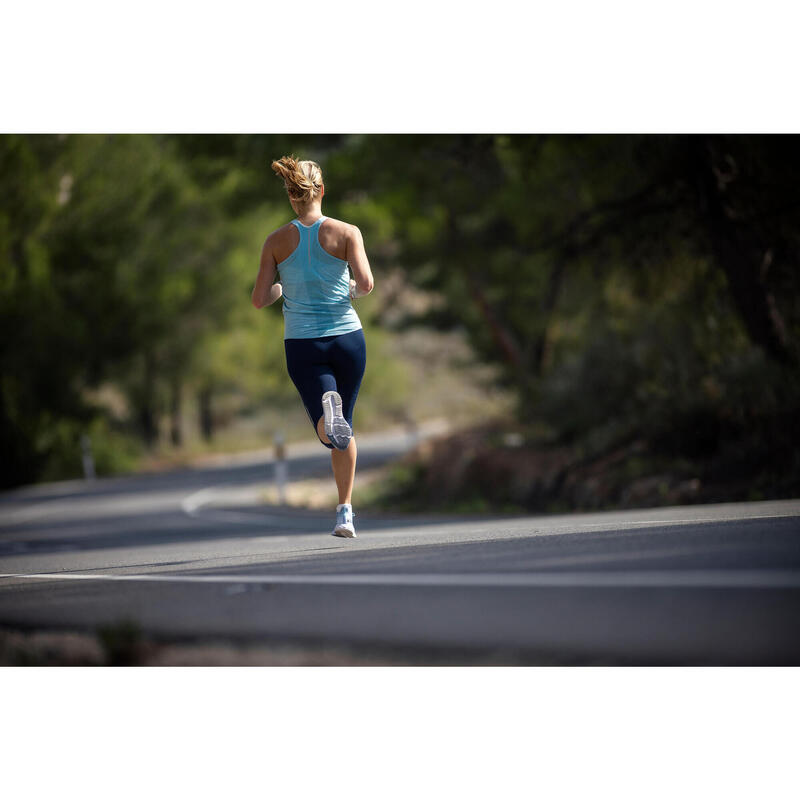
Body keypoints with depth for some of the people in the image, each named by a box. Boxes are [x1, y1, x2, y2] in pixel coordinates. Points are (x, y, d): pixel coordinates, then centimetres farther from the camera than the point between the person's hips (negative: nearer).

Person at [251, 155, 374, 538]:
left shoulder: (276, 241, 1)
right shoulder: (346, 232, -4)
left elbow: (259, 299, 0)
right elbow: (366, 283, -13)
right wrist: (353, 290, 10)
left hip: (303, 346, 0)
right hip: (347, 338, 0)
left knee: (329, 433, -6)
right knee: (345, 429, 18)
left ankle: (328, 409, -42)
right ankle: (345, 511, 17)